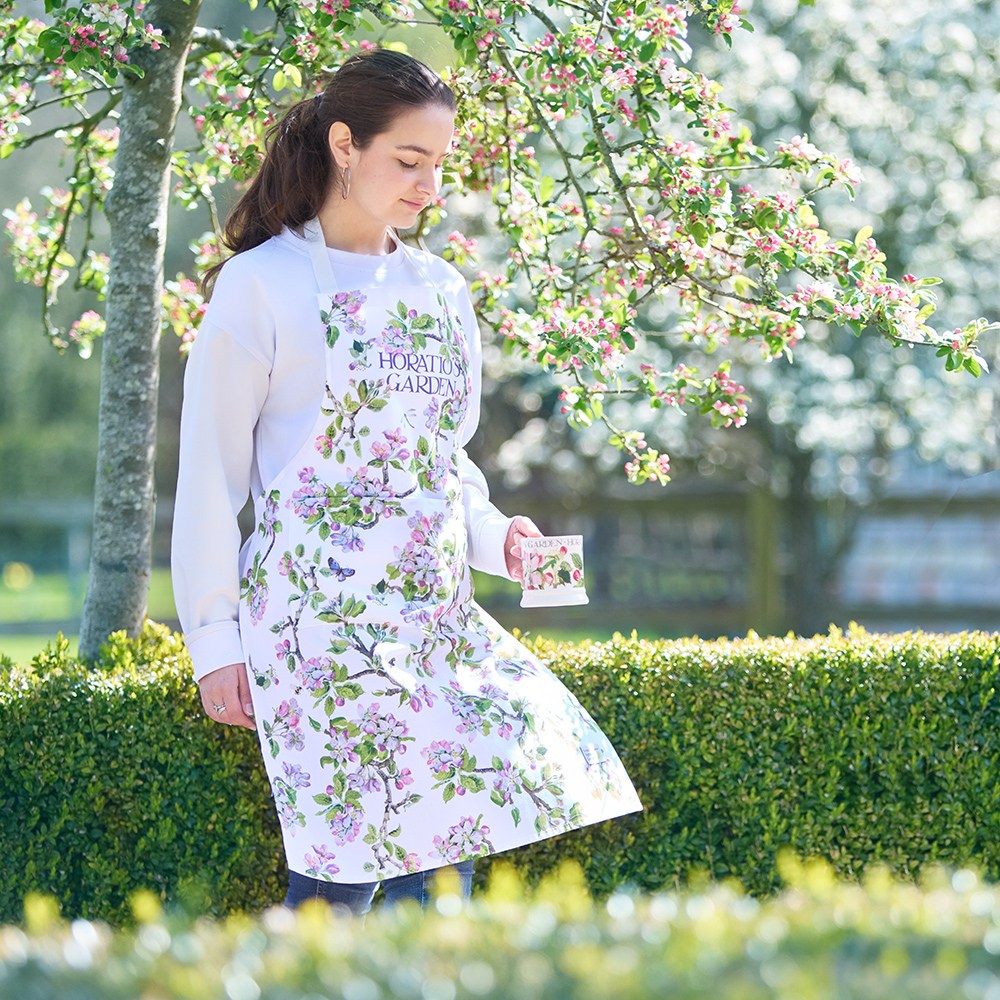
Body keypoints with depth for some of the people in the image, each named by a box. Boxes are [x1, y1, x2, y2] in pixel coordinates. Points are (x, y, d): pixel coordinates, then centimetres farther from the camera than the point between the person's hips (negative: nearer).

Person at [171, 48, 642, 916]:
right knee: (340, 873, -10)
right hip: (318, 615, -6)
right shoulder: (263, 284, -3)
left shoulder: (441, 290, 15)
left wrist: (492, 536, 3)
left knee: (442, 849, 0)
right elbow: (212, 470, -2)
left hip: (436, 616, 6)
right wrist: (214, 637, -5)